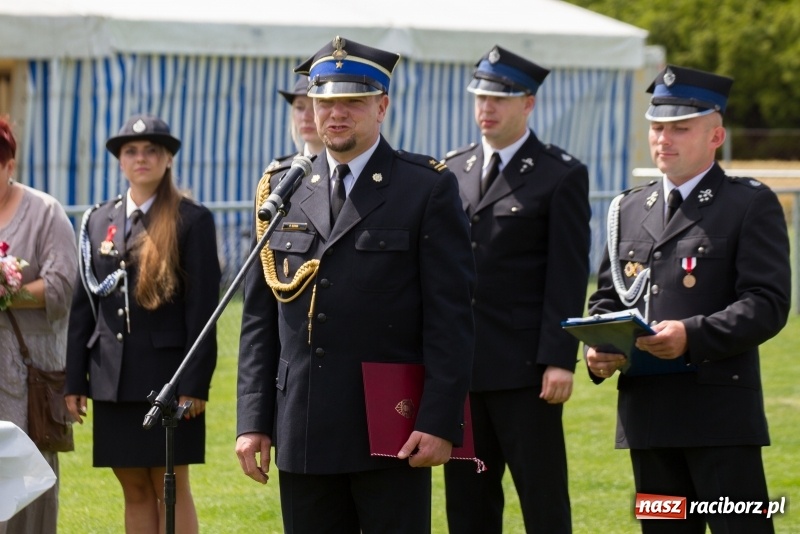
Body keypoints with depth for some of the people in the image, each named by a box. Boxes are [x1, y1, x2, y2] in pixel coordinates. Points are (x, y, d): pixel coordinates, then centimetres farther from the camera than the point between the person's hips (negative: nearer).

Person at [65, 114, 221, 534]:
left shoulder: (192, 221, -2)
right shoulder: (98, 221, 12)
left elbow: (203, 307, -7)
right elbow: (84, 305, 12)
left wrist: (195, 383, -13)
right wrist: (75, 381, 7)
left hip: (167, 377, -5)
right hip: (113, 379, 5)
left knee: (172, 489, -1)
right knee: (134, 491, 7)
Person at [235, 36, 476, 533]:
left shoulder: (428, 188, -1)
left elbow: (451, 318, -5)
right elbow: (259, 318, 11)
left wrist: (439, 422, -12)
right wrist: (254, 421, 4)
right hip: (303, 432, 4)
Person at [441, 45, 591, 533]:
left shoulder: (562, 176, -2)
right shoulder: (453, 171, 14)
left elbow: (569, 276, -8)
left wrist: (560, 360, -15)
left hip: (525, 366, -5)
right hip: (460, 365, 5)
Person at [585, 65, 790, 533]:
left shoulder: (752, 205, 0)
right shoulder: (629, 210, 17)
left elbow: (768, 304, -10)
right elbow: (607, 297, 20)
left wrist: (693, 336, -24)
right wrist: (599, 352, -2)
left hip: (721, 411, -6)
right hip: (647, 412, 6)